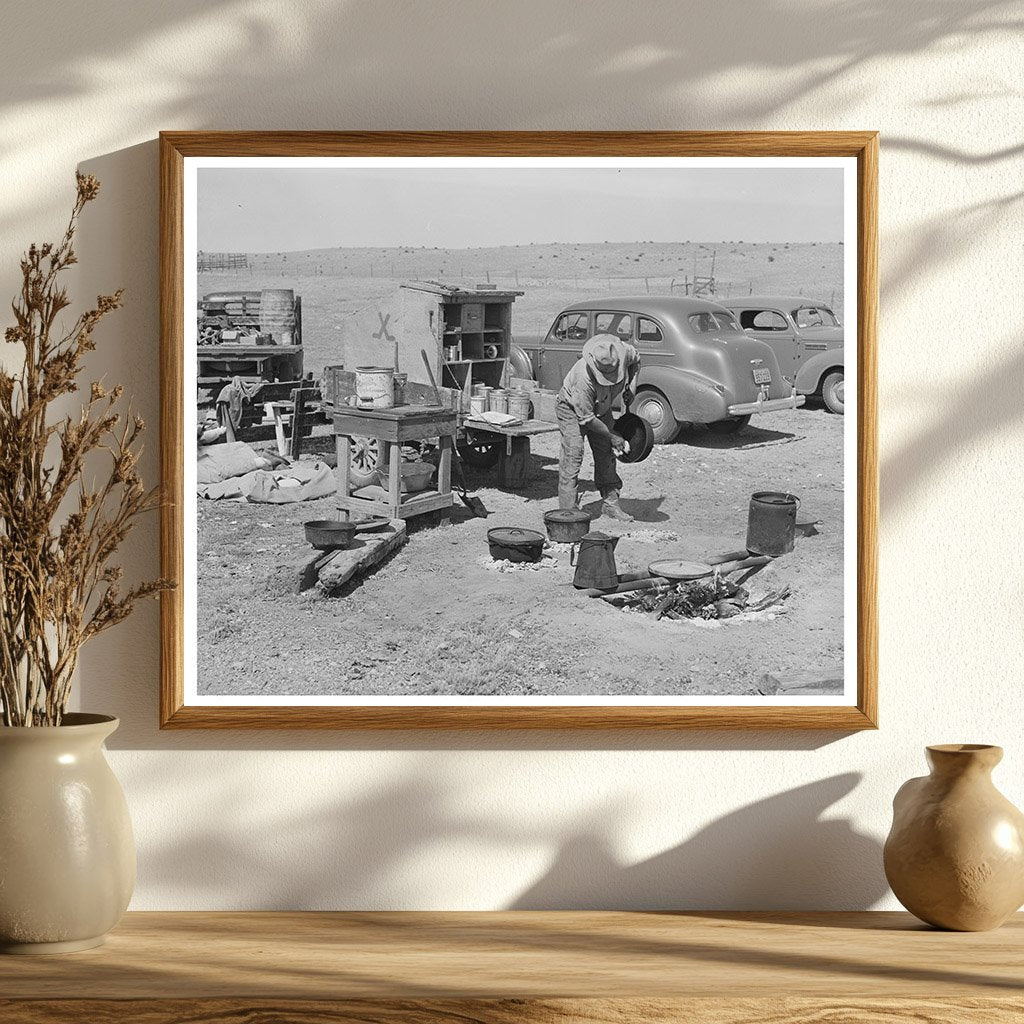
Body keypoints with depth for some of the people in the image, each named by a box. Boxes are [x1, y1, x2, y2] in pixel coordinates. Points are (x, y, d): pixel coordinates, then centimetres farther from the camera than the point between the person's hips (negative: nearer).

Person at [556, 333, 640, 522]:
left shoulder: (624, 351, -29)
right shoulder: (584, 377, -42)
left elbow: (636, 360, 1)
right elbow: (586, 419, -29)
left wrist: (630, 387, -9)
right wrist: (612, 436, -21)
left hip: (601, 407, 6)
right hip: (572, 407, -6)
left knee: (606, 454, 6)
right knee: (573, 455, -15)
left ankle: (611, 502, 17)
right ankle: (568, 510, -14)